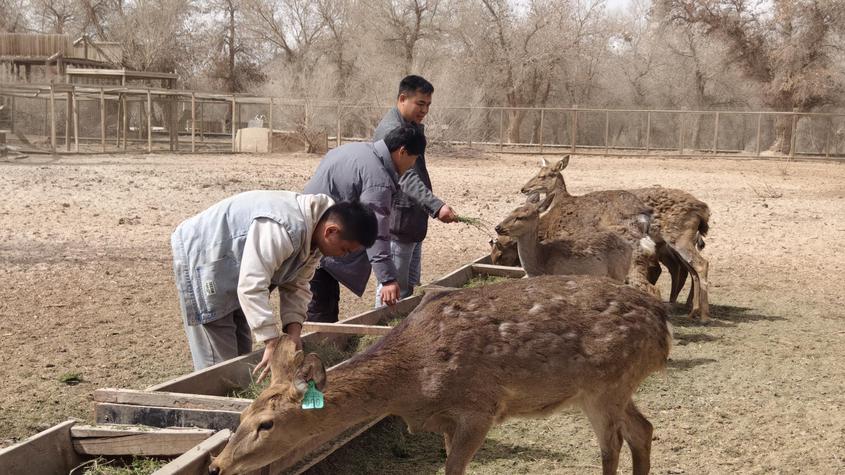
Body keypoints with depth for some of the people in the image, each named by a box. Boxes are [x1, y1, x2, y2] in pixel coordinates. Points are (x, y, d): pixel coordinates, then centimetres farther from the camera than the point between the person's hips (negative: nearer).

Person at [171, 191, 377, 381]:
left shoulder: (314, 233, -4)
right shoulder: (284, 229, -37)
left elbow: (296, 285, 0)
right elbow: (252, 286, -40)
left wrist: (293, 330, -15)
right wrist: (272, 344, -38)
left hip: (232, 267, 10)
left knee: (241, 353, 13)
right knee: (219, 359, -11)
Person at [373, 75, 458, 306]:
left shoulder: (415, 127, 14)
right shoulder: (390, 130, -19)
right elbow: (407, 178, -31)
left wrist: (431, 206, 20)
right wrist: (436, 206, -41)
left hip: (413, 220, 10)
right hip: (396, 222, -10)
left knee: (410, 287, 15)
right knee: (393, 288, -7)